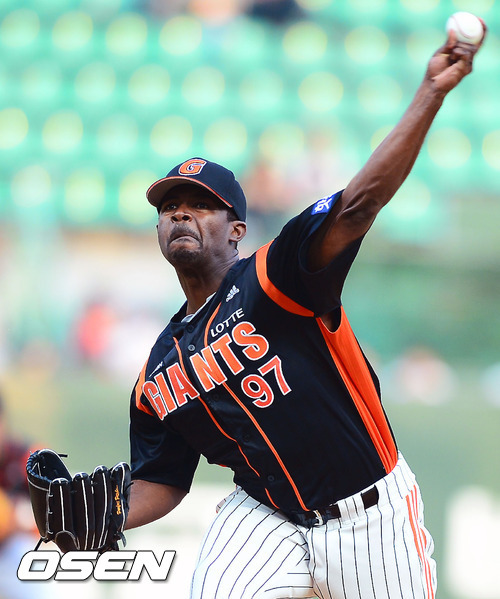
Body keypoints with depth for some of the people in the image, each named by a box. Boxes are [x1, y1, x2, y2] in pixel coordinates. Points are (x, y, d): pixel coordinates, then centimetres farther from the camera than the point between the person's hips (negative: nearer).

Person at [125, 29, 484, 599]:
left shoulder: (271, 278, -10)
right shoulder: (157, 376, 7)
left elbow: (357, 205, -23)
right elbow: (159, 484, 12)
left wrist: (431, 93, -34)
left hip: (370, 517, -3)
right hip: (268, 522, 3)